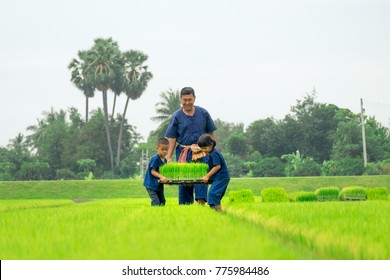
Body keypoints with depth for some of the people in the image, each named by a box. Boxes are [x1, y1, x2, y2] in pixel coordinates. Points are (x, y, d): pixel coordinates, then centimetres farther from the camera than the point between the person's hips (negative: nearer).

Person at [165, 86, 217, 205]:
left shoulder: (203, 113, 6)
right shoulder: (177, 116, 3)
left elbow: (211, 133, 13)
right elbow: (172, 138, 2)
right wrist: (169, 157, -4)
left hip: (201, 151, 0)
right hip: (183, 152, 0)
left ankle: (201, 201, -25)